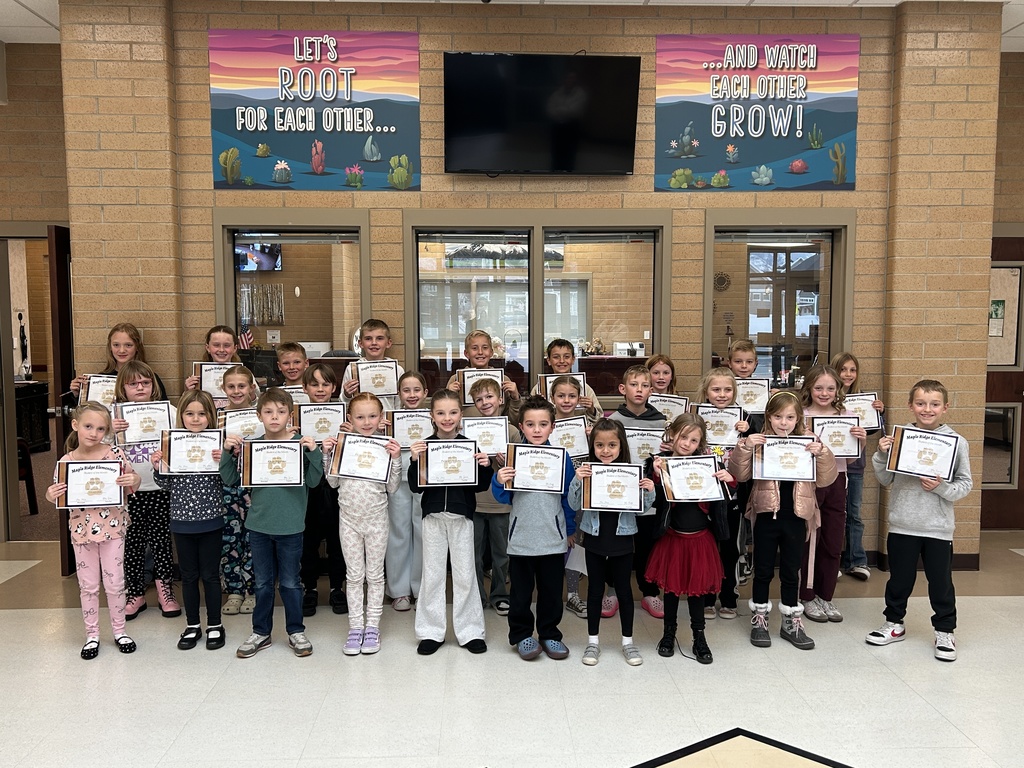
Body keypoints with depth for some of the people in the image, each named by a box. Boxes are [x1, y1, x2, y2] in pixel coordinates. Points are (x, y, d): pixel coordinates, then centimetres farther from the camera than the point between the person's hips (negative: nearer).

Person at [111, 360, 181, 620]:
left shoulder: (167, 410, 1)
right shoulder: (116, 414, 1)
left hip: (160, 488, 0)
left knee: (161, 540, 9)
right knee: (132, 543, 10)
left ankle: (165, 590, 23)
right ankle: (135, 593, 25)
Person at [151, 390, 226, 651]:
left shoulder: (217, 444, -7)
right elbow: (167, 485, 5)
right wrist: (158, 468, -13)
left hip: (210, 521, -2)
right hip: (182, 521, 2)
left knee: (210, 575, 8)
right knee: (188, 575, 14)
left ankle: (215, 625, 23)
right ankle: (192, 625, 28)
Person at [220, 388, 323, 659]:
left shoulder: (301, 443, -5)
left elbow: (313, 481, -11)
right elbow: (231, 481, 3)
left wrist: (314, 452, -24)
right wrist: (228, 454, -10)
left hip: (290, 526, -2)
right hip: (258, 525, 2)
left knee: (290, 582, 10)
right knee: (262, 583, 15)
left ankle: (296, 631, 26)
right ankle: (261, 632, 30)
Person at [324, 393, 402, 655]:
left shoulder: (387, 446, -6)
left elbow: (392, 487, -6)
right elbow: (333, 482, 1)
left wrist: (396, 458, -18)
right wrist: (327, 454, -8)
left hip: (376, 518, -1)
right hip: (349, 518, 1)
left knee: (375, 574, 10)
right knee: (354, 575, 10)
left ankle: (372, 626, 21)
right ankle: (355, 626, 20)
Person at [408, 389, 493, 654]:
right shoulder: (425, 446, -2)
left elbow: (480, 486, 2)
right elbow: (416, 487, -3)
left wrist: (485, 466, -16)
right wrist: (414, 461, -17)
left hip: (462, 516, 0)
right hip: (433, 515, 0)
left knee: (465, 573, 7)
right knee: (432, 573, 9)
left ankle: (470, 631, 19)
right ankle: (431, 631, 21)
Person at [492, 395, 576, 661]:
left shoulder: (562, 457, -2)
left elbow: (568, 496, 6)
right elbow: (503, 498, -1)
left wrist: (571, 529, 10)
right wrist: (499, 482, -21)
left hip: (553, 537, 1)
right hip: (521, 537, -1)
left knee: (552, 591, 11)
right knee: (521, 591, 10)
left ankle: (550, 634, 29)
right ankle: (521, 634, 27)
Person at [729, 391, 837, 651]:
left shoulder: (807, 444, 1)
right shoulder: (760, 443, -4)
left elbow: (825, 479, -1)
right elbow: (740, 474, -8)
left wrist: (822, 454, -17)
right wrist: (745, 447, -22)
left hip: (796, 517, 1)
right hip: (766, 515, -1)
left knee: (791, 571, 14)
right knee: (763, 570, 10)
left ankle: (791, 622, 28)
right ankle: (759, 619, 25)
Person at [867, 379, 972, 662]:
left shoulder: (956, 442, -5)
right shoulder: (898, 437, -2)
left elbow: (965, 484, -2)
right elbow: (886, 480, 3)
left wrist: (942, 487, -20)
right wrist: (881, 455, -13)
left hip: (939, 527, -1)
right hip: (902, 524, 1)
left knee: (941, 581, 11)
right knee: (899, 578, 15)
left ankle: (944, 631, 29)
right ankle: (894, 623, 33)